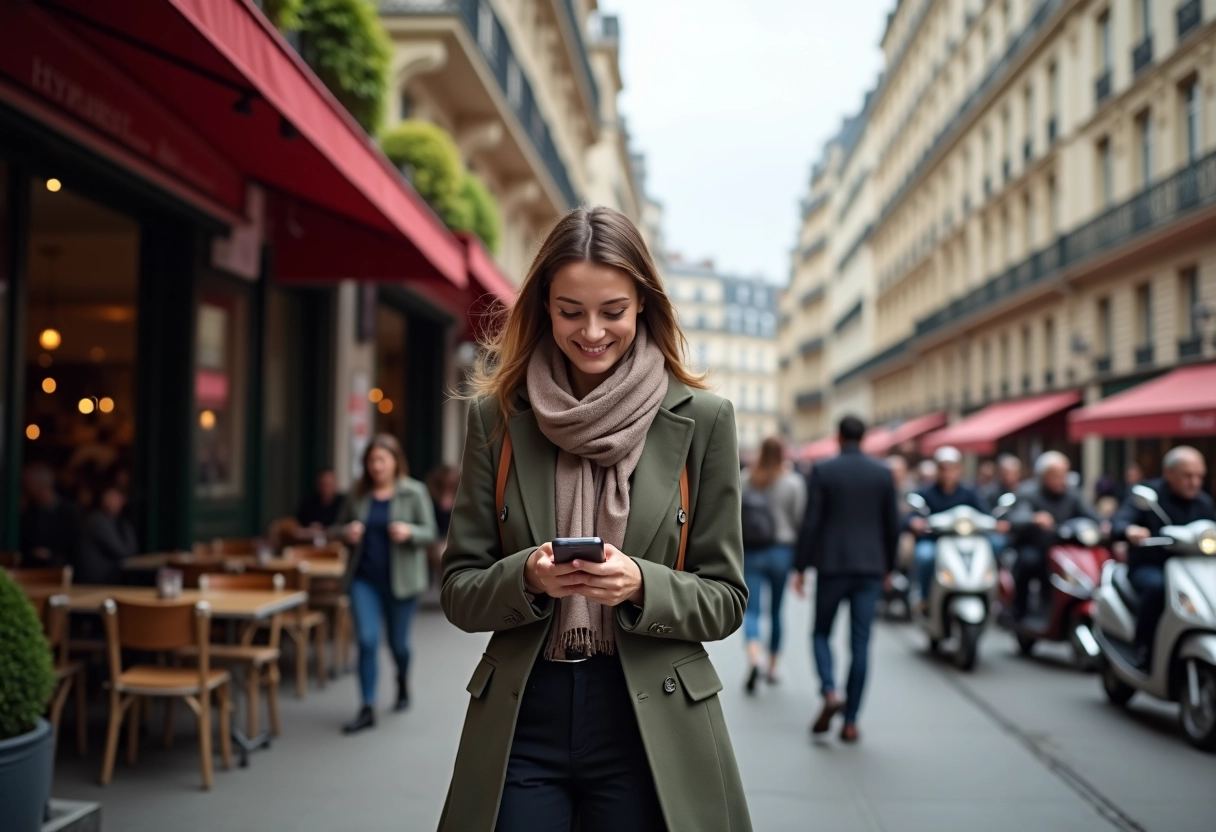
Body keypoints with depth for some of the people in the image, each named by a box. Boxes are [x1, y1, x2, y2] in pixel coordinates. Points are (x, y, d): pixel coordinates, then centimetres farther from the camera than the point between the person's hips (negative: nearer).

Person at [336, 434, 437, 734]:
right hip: (363, 578, 2)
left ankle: (403, 683, 43)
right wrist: (347, 533, -9)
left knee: (398, 642, 11)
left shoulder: (414, 492, -6)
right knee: (367, 640, -7)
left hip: (399, 580, -2)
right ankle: (368, 709, 0)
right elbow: (340, 526, 14)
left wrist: (409, 532, -27)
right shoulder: (358, 494, 3)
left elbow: (430, 533, -7)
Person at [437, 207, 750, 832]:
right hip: (520, 718, 1)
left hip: (654, 727, -1)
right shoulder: (497, 416, 1)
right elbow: (458, 592, 3)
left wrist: (641, 586, -18)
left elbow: (725, 600, 1)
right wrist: (527, 576, -17)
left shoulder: (702, 420, -2)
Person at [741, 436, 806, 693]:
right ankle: (773, 667, 22)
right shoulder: (794, 482, -4)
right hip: (781, 550, 0)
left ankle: (754, 658, -27)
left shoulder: (745, 479, 1)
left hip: (751, 551, 0)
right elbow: (800, 519, -7)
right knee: (776, 610, 14)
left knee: (751, 609, -2)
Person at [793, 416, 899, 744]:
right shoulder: (883, 473, 4)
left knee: (821, 633, 14)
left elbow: (811, 523, -7)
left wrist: (800, 568, -1)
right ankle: (851, 721, 6)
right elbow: (892, 525, 6)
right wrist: (888, 566, 18)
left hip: (832, 565, -2)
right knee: (860, 644, 5)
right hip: (870, 568, 2)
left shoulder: (822, 471, -4)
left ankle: (830, 692, -10)